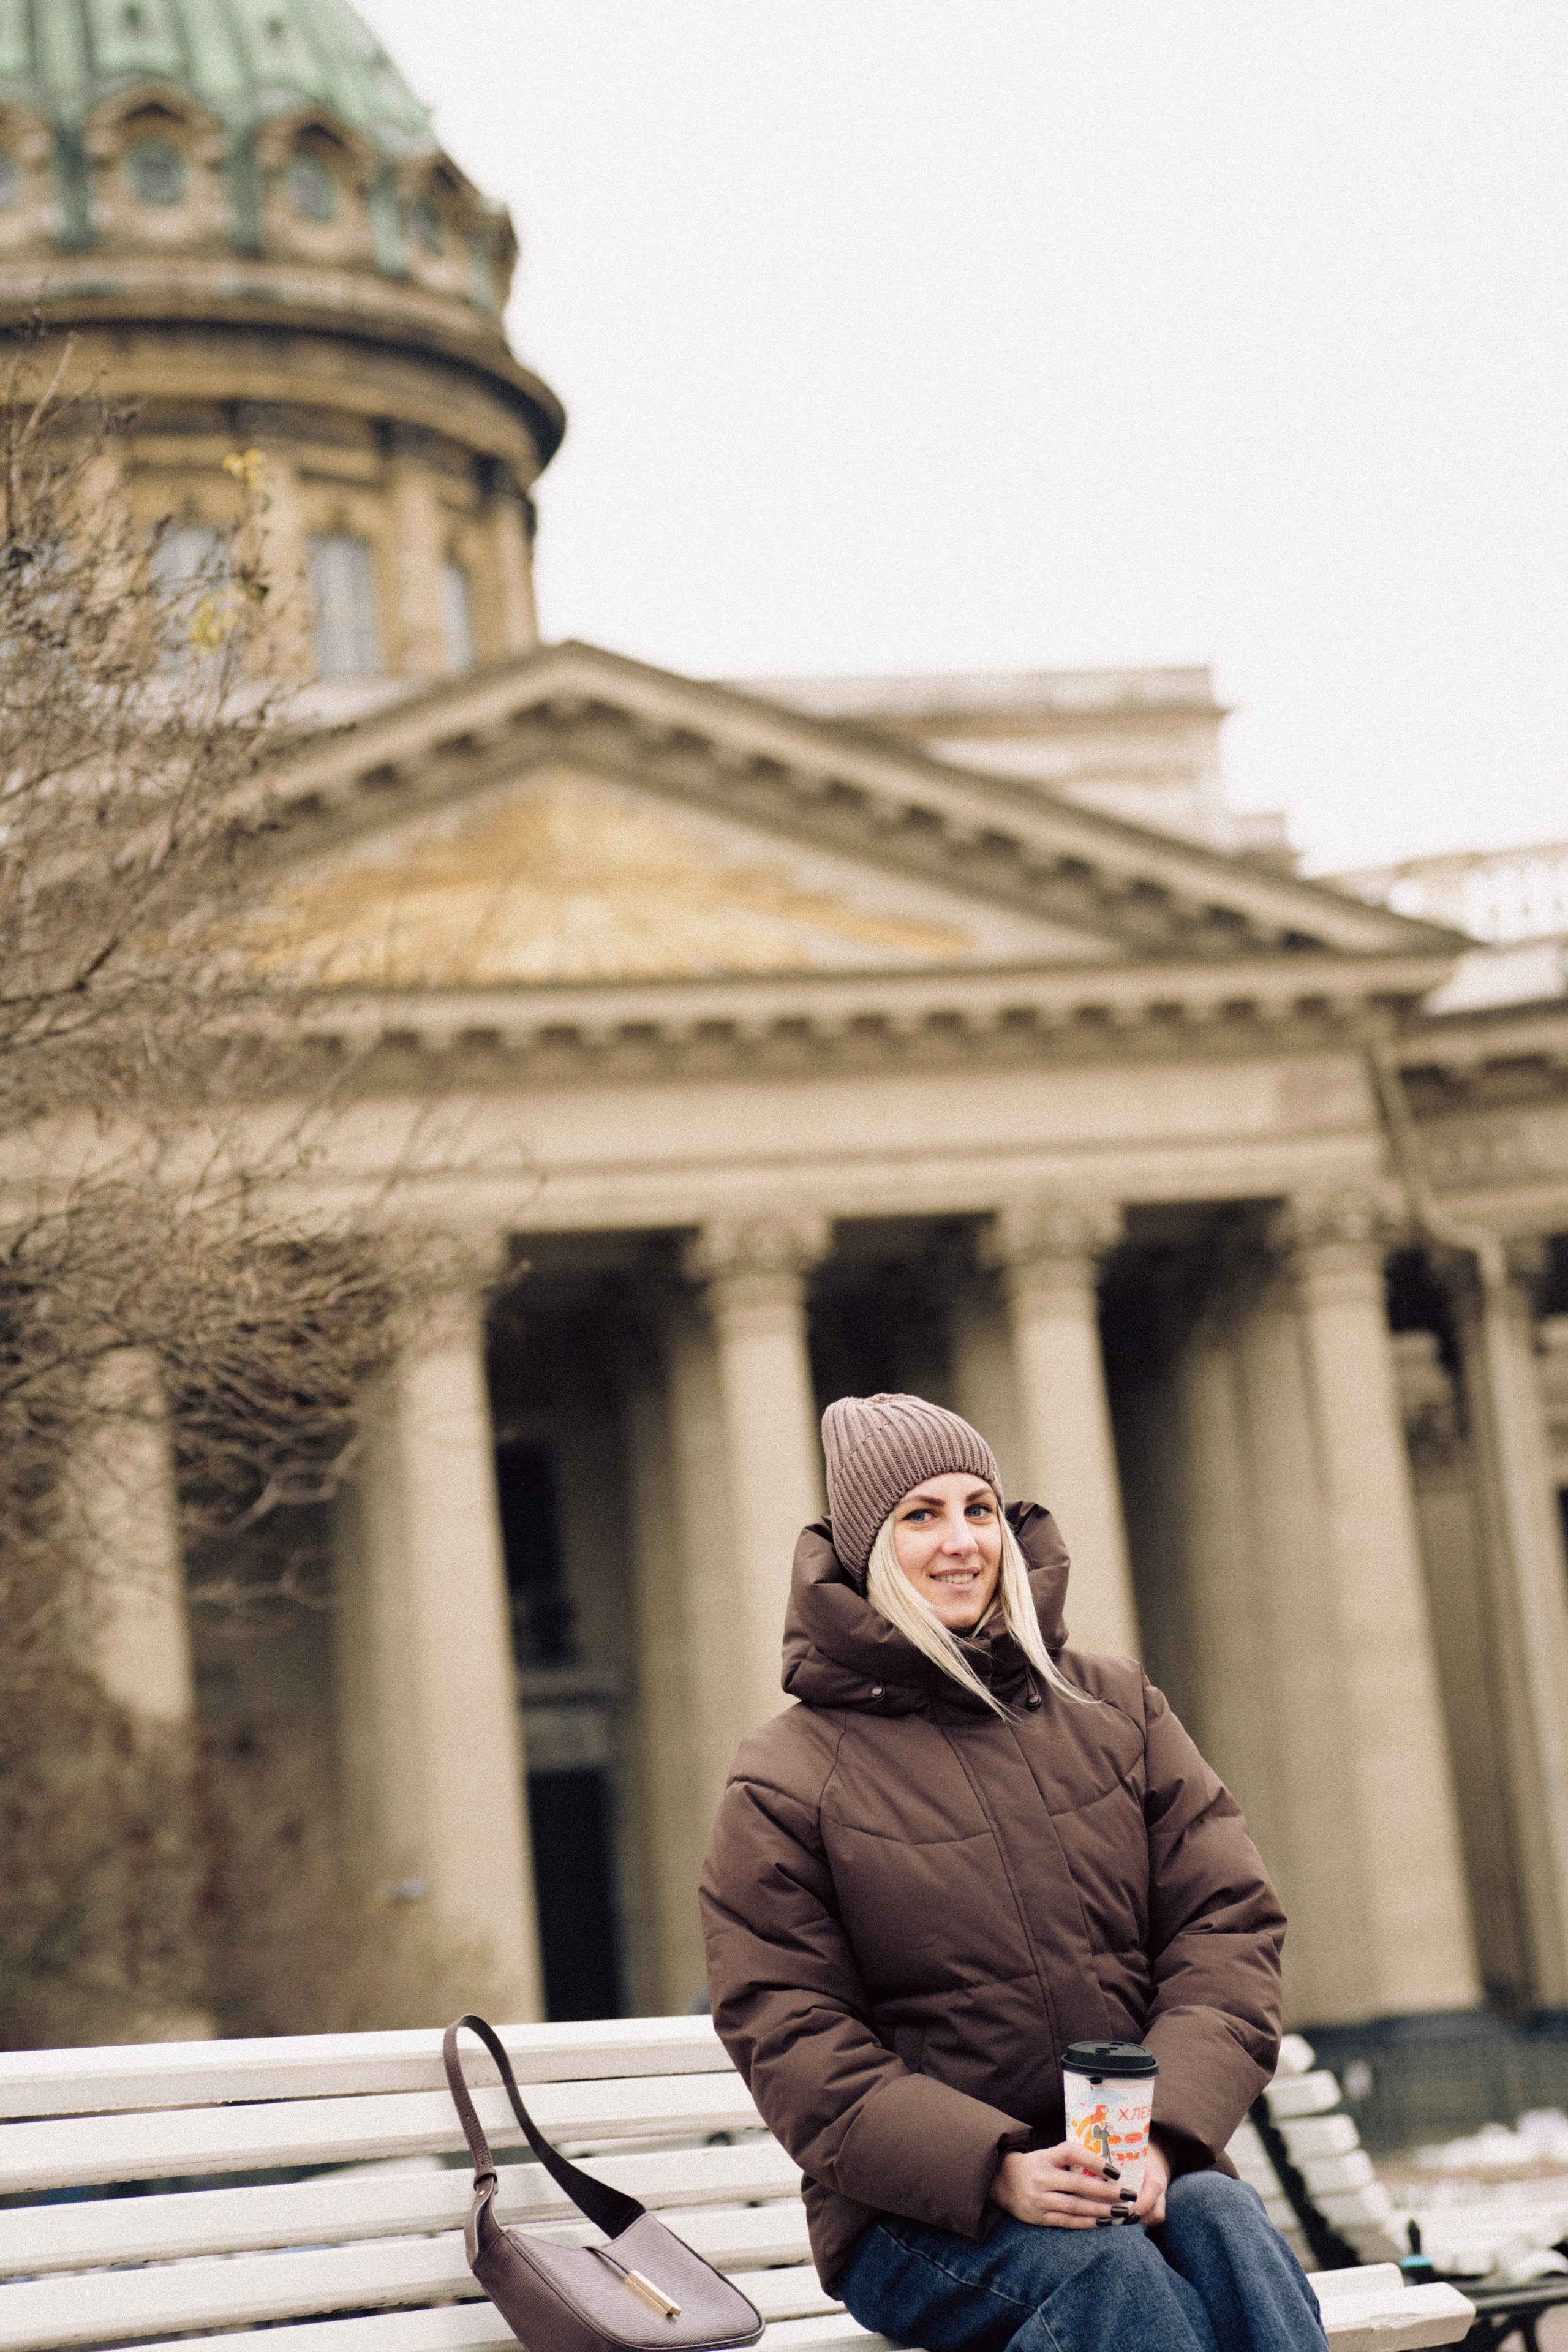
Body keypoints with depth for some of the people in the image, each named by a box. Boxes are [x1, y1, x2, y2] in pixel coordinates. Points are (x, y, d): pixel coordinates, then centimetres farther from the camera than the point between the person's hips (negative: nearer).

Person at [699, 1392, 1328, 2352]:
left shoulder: (1115, 1706, 12)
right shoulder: (792, 1777, 0)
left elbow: (1228, 1919, 6)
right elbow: (793, 2039, -5)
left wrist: (1165, 2128, -13)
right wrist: (994, 2168, -20)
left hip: (1142, 2170, 3)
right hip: (917, 2217, -2)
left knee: (1221, 2220, -31)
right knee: (1107, 2267, -33)